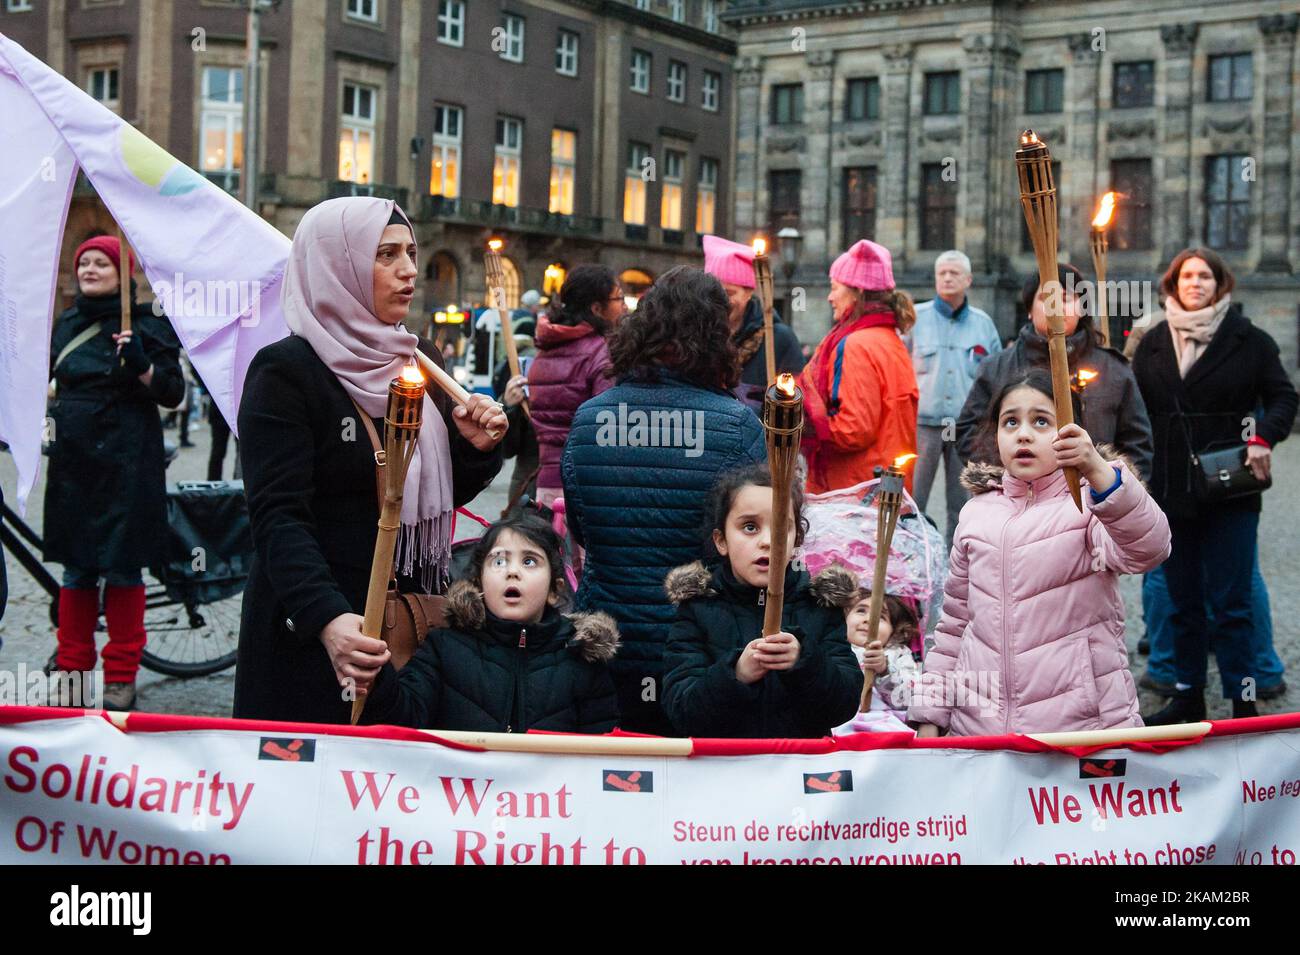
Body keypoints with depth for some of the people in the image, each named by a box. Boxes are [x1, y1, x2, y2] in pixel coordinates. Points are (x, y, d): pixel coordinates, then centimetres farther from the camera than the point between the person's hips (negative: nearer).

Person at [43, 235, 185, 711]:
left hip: (125, 462, -5)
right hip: (72, 458, 5)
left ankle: (121, 676, 7)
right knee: (75, 565, 9)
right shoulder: (68, 324, 12)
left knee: (122, 566, 0)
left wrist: (141, 365, -23)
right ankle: (72, 663, 20)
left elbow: (173, 393, -8)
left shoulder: (146, 326, -4)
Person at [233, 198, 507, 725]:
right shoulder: (286, 370, -11)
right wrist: (327, 618, -34)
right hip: (315, 632, -6)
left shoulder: (421, 360, 10)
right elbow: (278, 517, -20)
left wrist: (475, 449, -4)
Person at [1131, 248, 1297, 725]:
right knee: (1182, 602, 12)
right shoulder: (1154, 343, 7)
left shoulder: (1248, 340, -1)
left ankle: (1243, 702, 3)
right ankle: (1187, 697, 22)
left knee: (1230, 603, -2)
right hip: (1169, 490, 3)